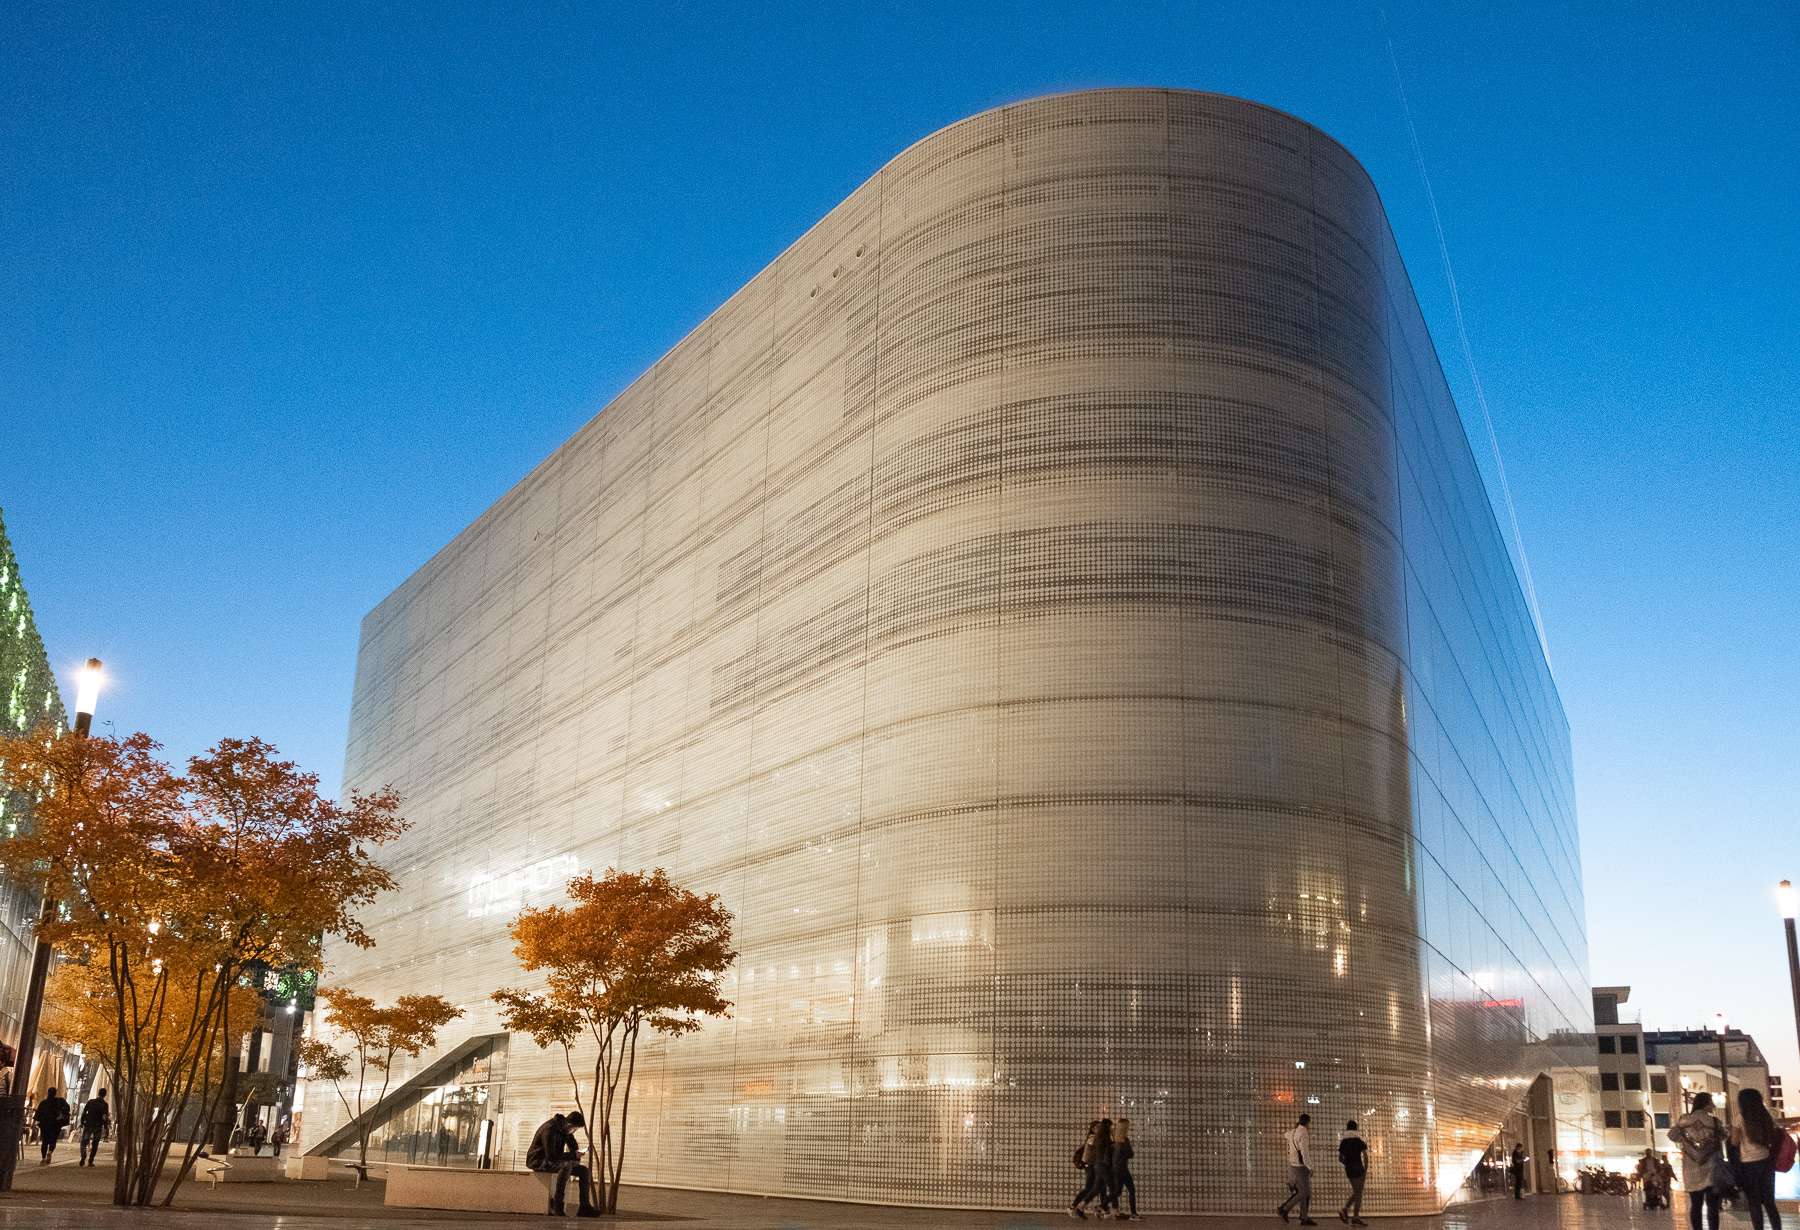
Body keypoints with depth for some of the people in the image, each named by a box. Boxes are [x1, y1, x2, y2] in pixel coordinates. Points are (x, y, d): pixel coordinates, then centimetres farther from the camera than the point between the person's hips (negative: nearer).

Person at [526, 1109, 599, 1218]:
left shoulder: (564, 1129, 3)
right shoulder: (549, 1129, -25)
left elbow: (574, 1147, 17)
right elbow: (551, 1156, -31)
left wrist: (575, 1155, -6)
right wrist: (573, 1155, -25)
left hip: (553, 1160, 9)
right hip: (538, 1161, -9)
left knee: (584, 1170, -4)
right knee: (566, 1165, -37)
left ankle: (584, 1207, -5)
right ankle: (557, 1206, -35)